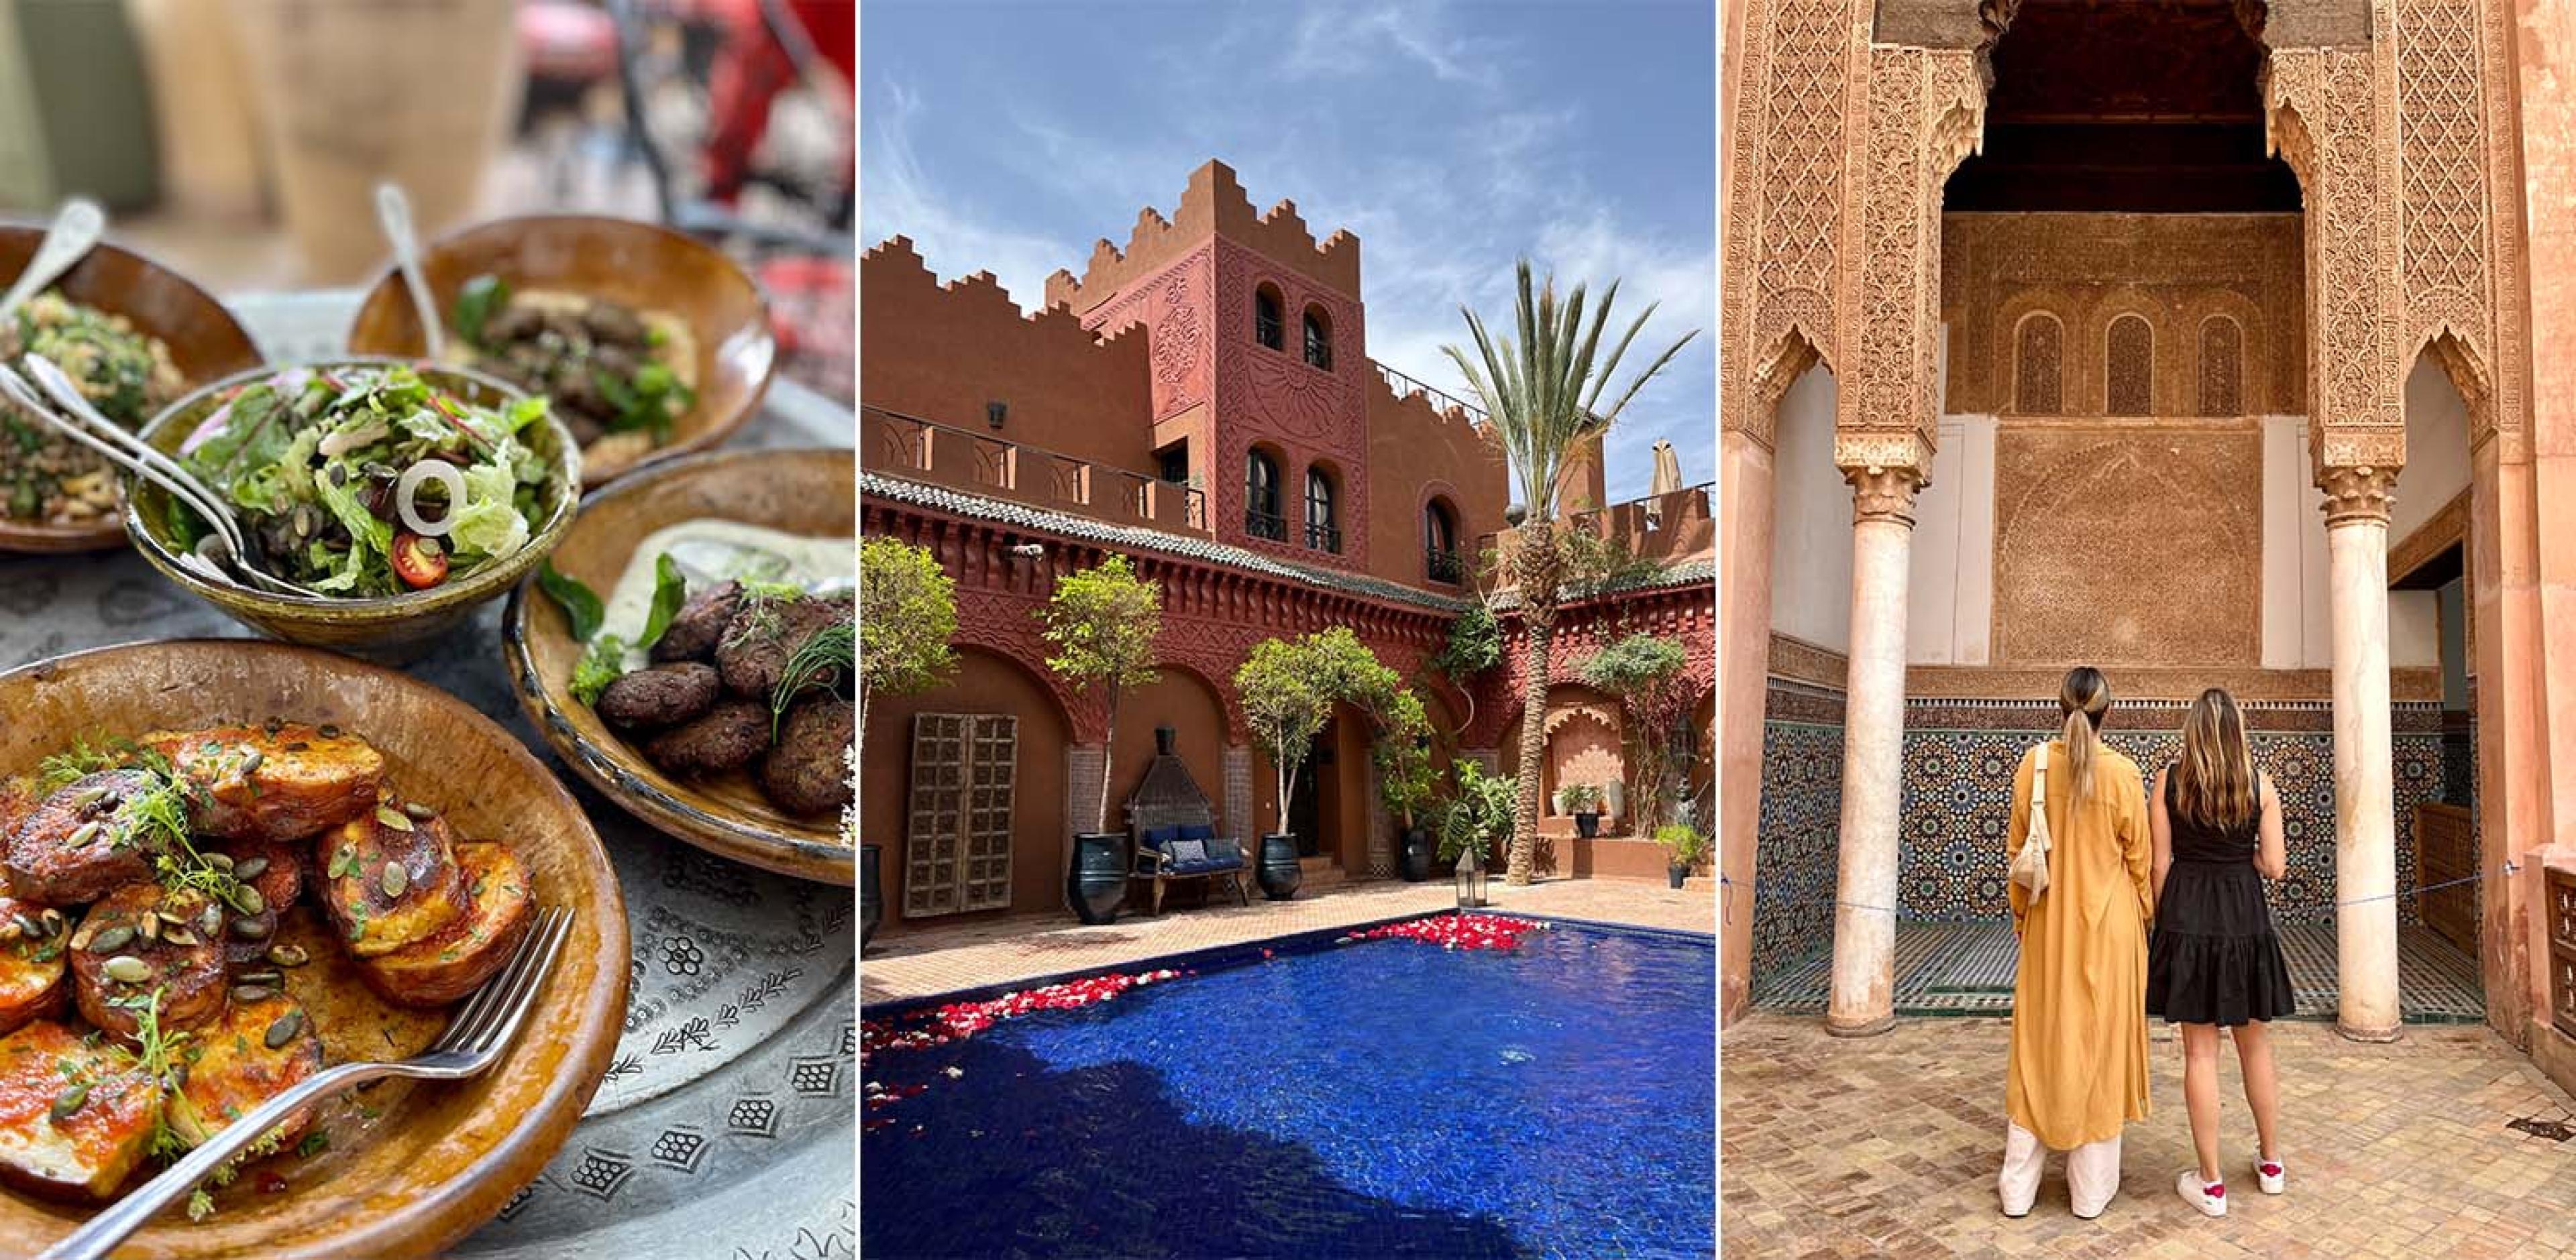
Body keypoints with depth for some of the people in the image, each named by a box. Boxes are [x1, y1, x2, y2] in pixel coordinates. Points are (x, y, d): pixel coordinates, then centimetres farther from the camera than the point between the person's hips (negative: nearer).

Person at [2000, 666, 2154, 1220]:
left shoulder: (2034, 763, -7)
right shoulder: (2123, 772, -12)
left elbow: (2018, 848, 1)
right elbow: (2138, 858, -3)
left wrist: (2020, 911, 13)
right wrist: (2146, 915, 12)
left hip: (2048, 924, 2)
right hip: (2108, 924, -2)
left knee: (2039, 1043, 10)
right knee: (2101, 1041, 9)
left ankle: (2018, 1186, 15)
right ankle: (2092, 1188, 18)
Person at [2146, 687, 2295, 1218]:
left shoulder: (2169, 781, -5)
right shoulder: (2261, 785, -3)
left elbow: (2160, 864, -4)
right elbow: (2274, 866, -4)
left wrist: (2161, 921, 8)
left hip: (2186, 919, -1)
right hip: (2244, 919, 2)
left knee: (2200, 1051, 4)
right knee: (2254, 1043, 19)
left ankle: (2211, 1184, 10)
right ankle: (2271, 1164, 33)